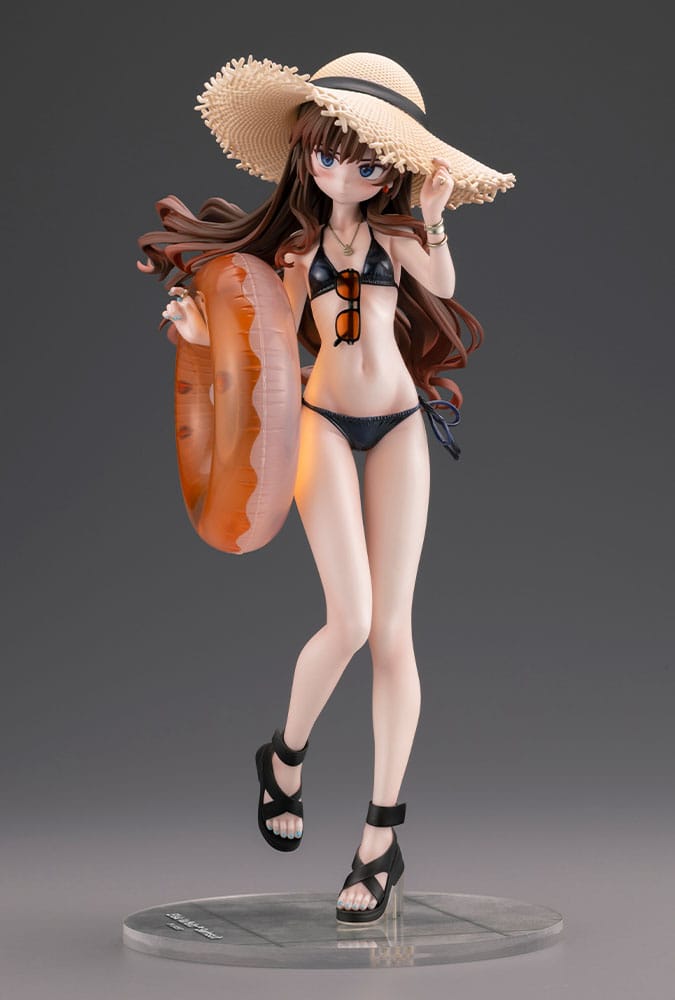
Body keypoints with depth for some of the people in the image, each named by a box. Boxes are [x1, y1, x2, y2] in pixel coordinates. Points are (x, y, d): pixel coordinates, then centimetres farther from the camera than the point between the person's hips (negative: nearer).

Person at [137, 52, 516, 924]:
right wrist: (205, 332, -14)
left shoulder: (391, 229, 4)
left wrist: (433, 223, -32)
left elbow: (442, 286, -17)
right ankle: (285, 755, 16)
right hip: (324, 421, -1)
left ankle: (380, 840, 4)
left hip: (398, 426, 1)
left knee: (392, 630, -2)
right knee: (350, 621, -15)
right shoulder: (298, 238, 6)